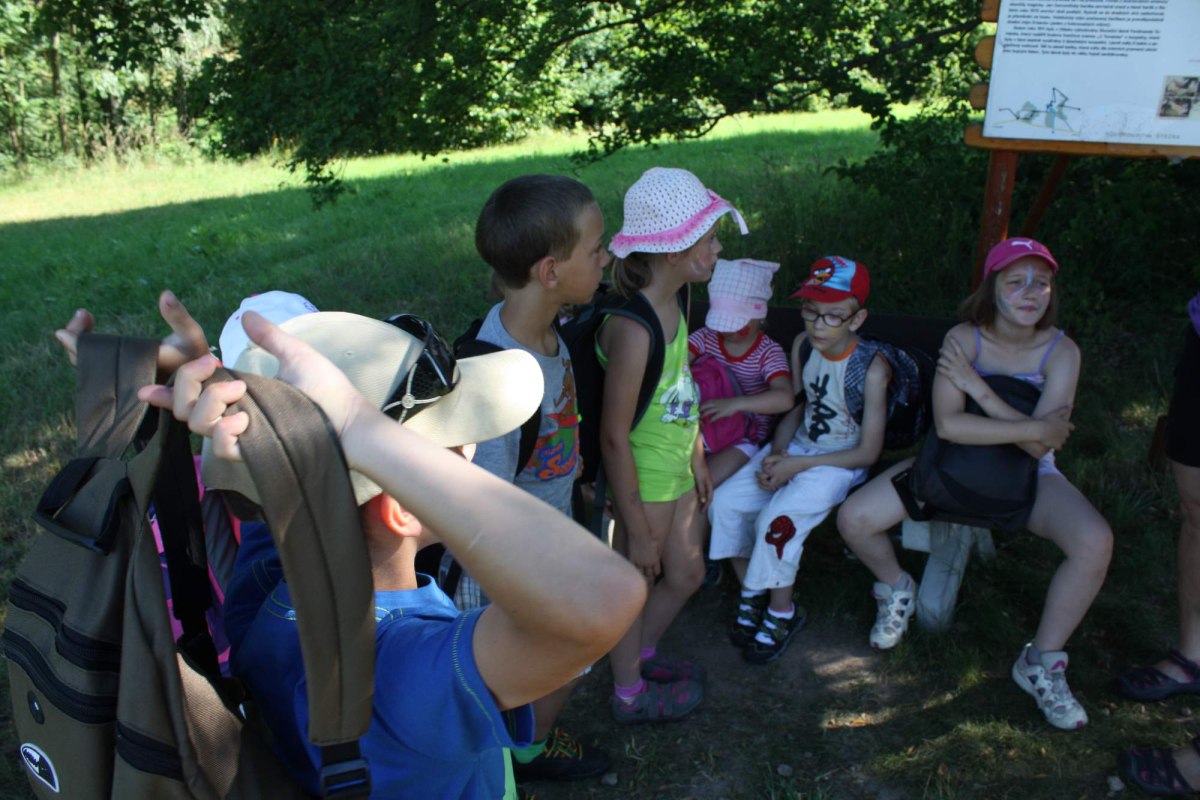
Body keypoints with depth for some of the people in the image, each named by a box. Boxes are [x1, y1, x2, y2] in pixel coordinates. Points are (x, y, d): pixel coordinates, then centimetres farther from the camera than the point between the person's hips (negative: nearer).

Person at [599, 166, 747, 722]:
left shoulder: (668, 306, -2)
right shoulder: (633, 329, -30)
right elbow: (614, 437, -26)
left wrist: (697, 460, 18)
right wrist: (637, 530, -20)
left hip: (676, 472, 9)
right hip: (644, 484, -9)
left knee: (687, 575, 24)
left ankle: (641, 655, 51)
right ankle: (630, 694, 40)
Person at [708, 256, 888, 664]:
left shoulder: (872, 368, -21)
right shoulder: (802, 345, -3)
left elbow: (868, 452, -16)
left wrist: (798, 465, -19)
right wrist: (777, 453, -10)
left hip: (839, 462, -6)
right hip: (795, 447, 6)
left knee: (776, 520, -28)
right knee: (725, 502, -12)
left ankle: (782, 611, -1)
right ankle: (752, 594, 8)